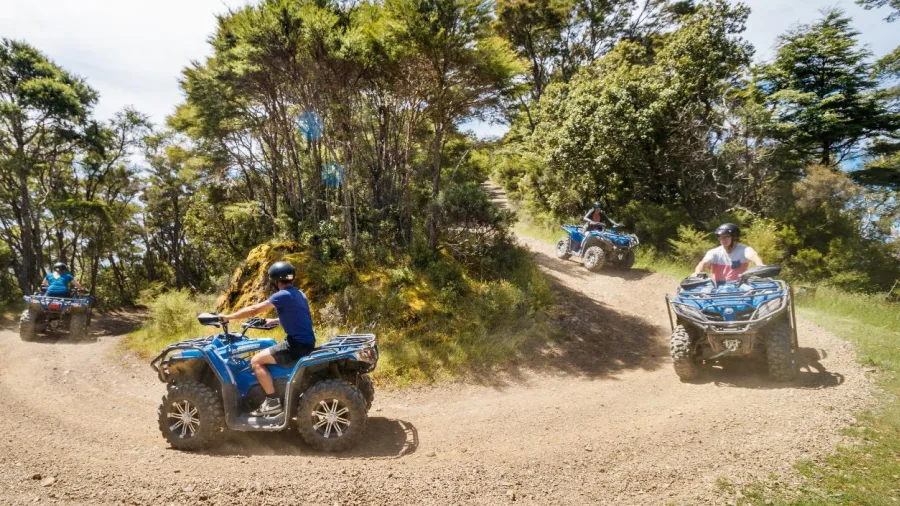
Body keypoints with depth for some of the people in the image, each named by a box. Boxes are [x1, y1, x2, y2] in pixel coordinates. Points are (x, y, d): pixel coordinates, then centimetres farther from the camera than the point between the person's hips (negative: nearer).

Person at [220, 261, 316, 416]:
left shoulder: (283, 295, -14)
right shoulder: (297, 294, 15)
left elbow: (254, 310, -11)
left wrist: (228, 317, -1)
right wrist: (274, 321, 27)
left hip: (298, 345, -10)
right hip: (305, 342, 10)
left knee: (256, 361, -7)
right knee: (264, 357, 25)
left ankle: (273, 402, -4)